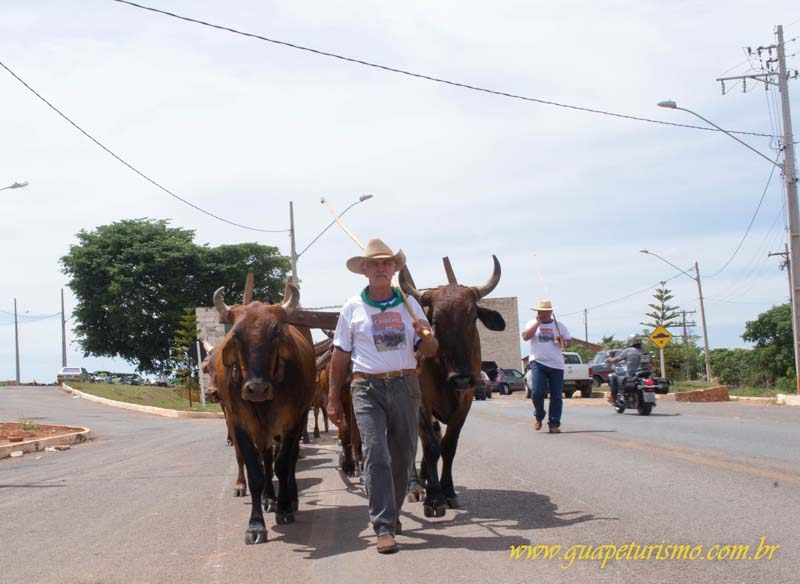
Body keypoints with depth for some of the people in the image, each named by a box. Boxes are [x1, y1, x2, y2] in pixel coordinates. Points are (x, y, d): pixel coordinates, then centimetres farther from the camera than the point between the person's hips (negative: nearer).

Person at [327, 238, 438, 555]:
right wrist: (333, 399, 4)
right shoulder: (353, 308, 4)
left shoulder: (409, 304, 10)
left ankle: (390, 513, 28)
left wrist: (426, 336, -13)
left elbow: (429, 351, 10)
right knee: (376, 455, -12)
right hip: (368, 388, -3)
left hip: (405, 386, 3)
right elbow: (340, 356, 6)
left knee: (403, 455, 8)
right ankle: (384, 528, -11)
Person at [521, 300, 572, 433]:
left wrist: (563, 341, -11)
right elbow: (525, 336, -8)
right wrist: (537, 322, -8)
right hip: (538, 363, -2)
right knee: (537, 392, -13)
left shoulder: (559, 325, 13)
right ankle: (539, 416, 13)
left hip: (556, 364, 2)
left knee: (557, 396, -1)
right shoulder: (532, 324, 10)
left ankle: (554, 424, 7)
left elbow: (570, 342, 12)